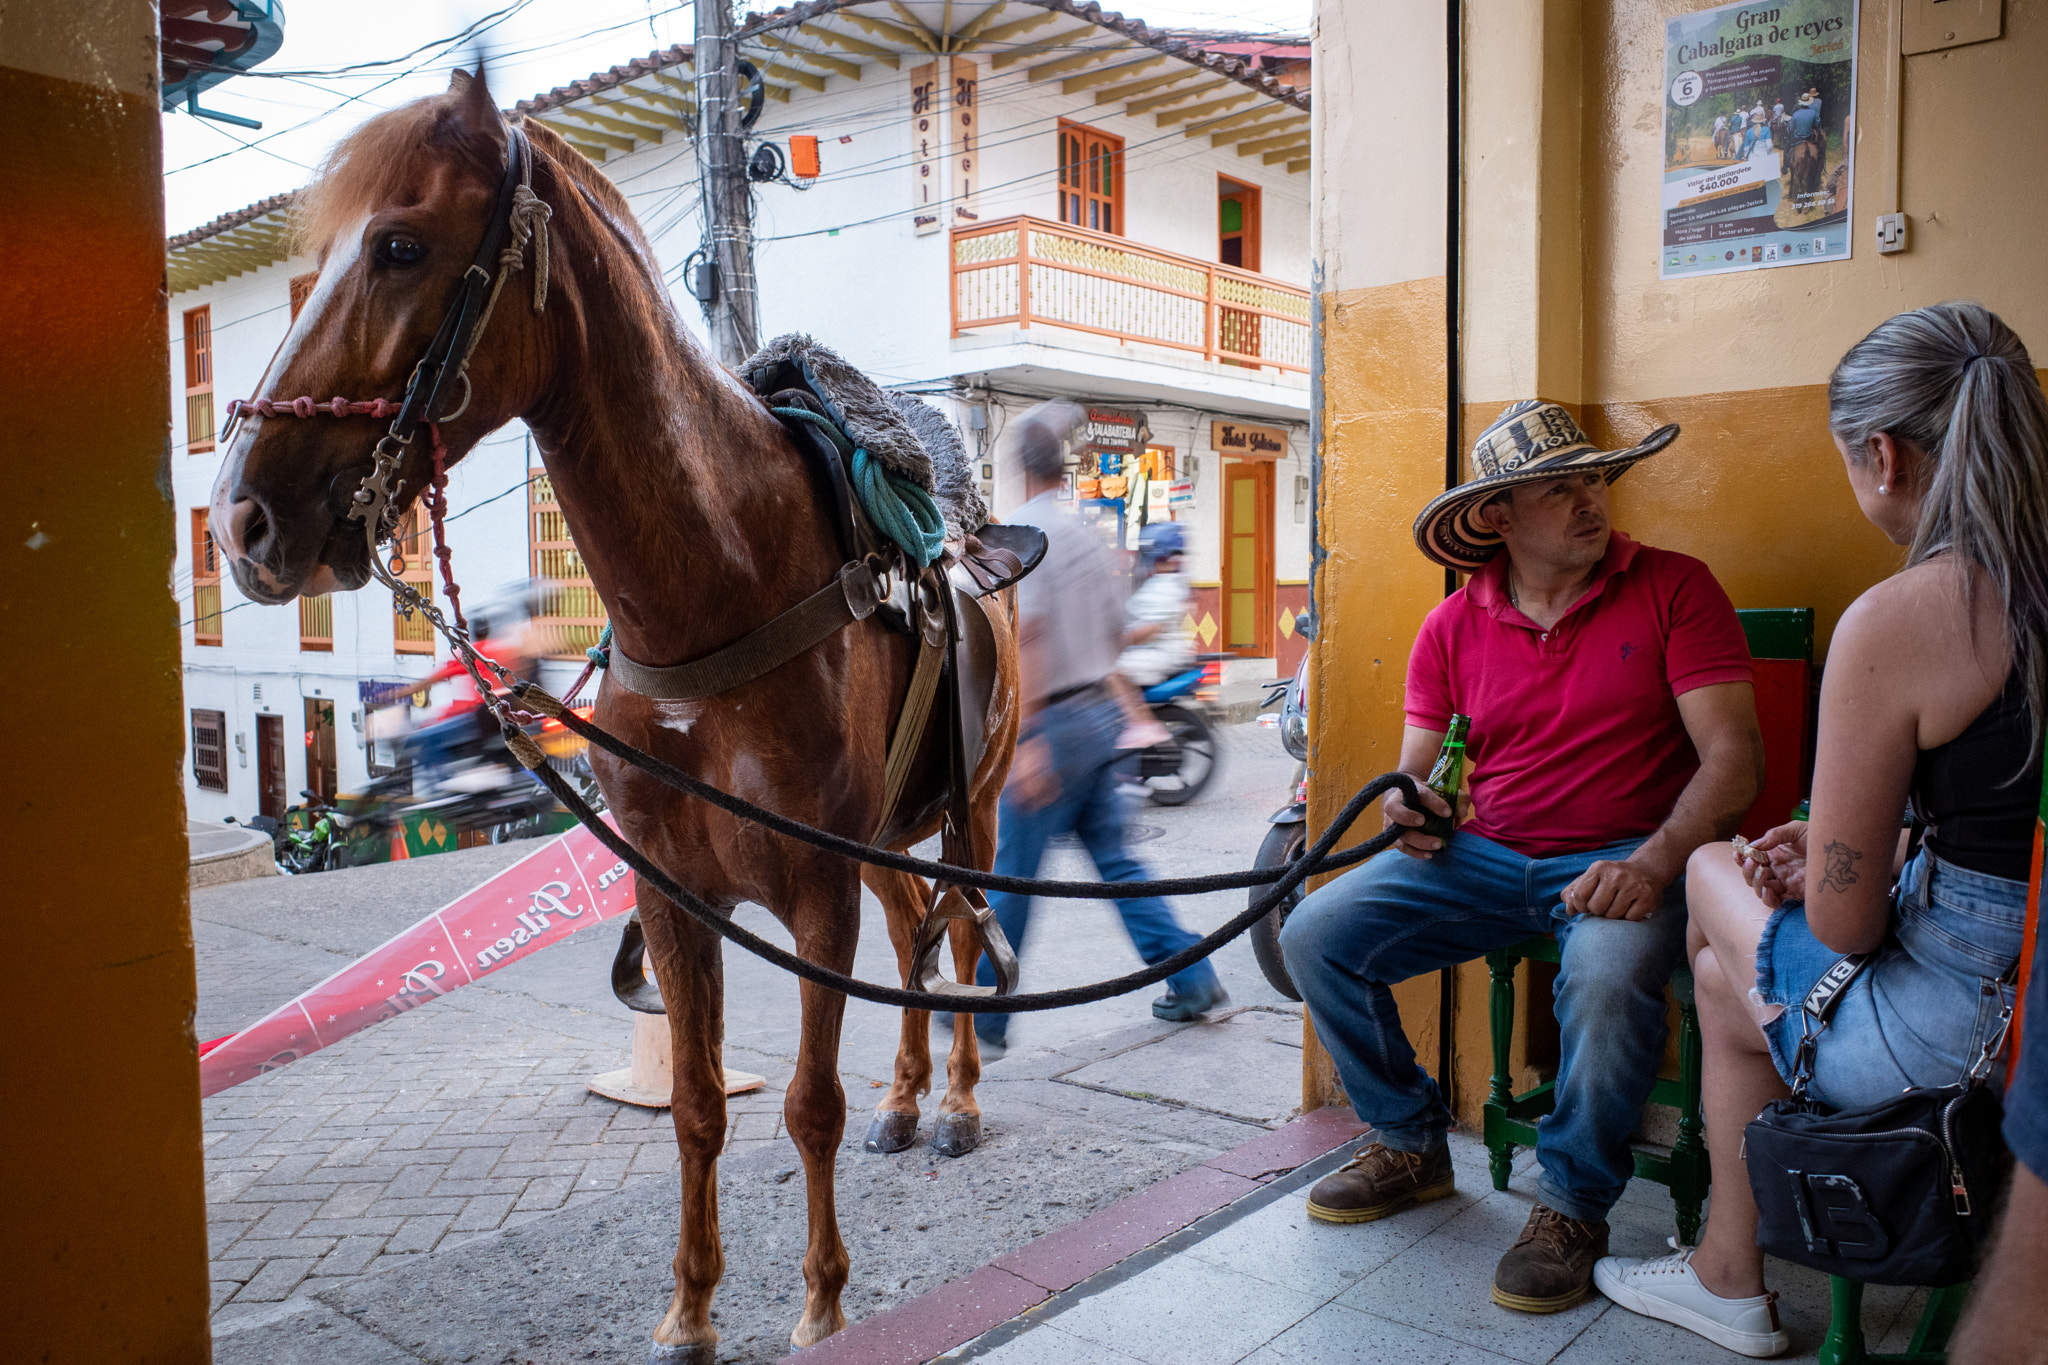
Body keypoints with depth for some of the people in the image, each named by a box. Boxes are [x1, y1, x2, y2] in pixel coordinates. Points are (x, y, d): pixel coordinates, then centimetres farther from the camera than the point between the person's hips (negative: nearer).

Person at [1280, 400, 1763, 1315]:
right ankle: (1411, 1144, 12)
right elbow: (1418, 771, 10)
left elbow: (1732, 755, -10)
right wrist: (1411, 811, -16)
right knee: (1314, 936, -11)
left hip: (1624, 859, -4)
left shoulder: (1673, 588, -4)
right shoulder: (1453, 627, 6)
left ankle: (1572, 1207, -9)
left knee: (1608, 976, -37)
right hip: (1485, 855, 4)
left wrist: (1654, 864, -26)